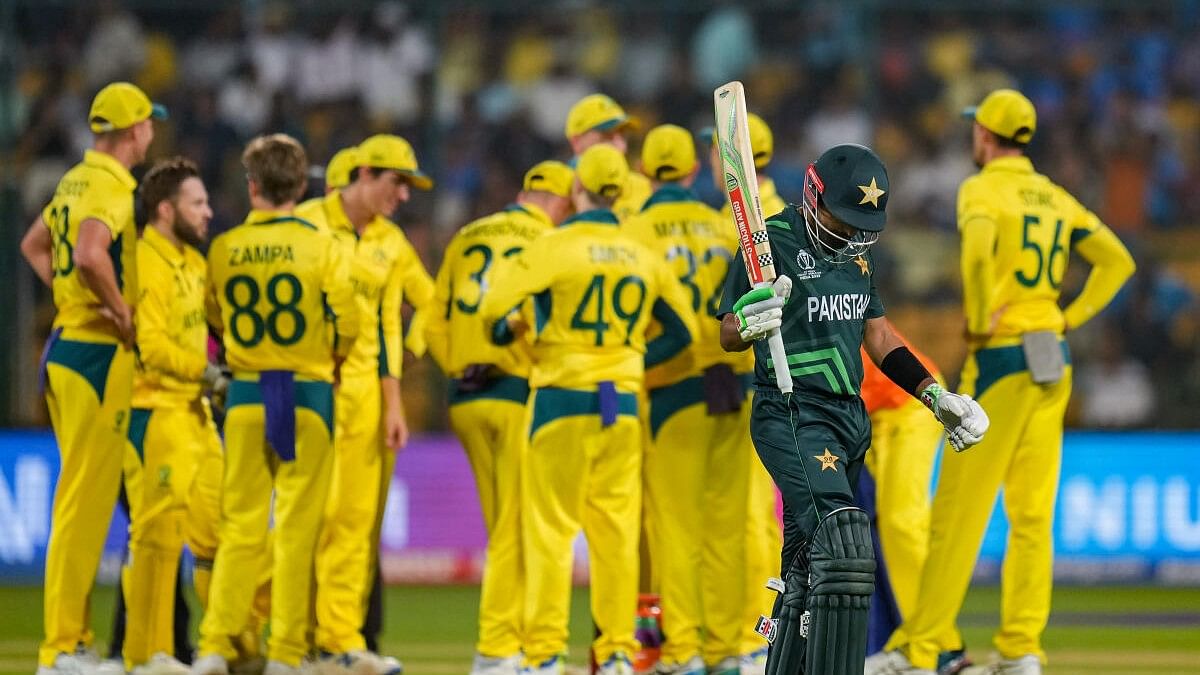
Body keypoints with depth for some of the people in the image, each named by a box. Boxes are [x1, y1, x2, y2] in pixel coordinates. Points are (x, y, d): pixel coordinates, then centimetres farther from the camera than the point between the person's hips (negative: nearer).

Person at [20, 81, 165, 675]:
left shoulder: (75, 181, 14)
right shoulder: (112, 187, -15)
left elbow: (33, 244, 29)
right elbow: (90, 255, -32)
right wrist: (122, 312, -18)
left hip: (65, 342, 10)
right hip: (99, 354, -10)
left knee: (81, 496, 14)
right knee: (86, 499, -7)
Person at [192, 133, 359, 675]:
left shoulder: (223, 249, 1)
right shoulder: (319, 245, -6)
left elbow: (215, 320, 9)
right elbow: (347, 322, -7)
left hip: (245, 393, 2)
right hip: (308, 391, -2)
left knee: (241, 523, 8)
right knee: (298, 525, 3)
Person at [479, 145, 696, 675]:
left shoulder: (555, 247, -7)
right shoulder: (643, 257, 7)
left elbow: (493, 307, -13)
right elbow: (681, 329, 16)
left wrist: (506, 331, 8)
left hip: (563, 397, -4)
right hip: (623, 404, 4)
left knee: (550, 528, 0)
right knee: (617, 530, 7)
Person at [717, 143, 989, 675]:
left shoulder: (856, 250, 14)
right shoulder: (775, 243, -10)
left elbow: (877, 336, 23)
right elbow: (727, 336, -11)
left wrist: (935, 395, 17)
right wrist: (750, 323, -35)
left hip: (850, 417, 8)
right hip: (792, 417, -8)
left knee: (806, 565, 10)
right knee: (843, 545, -24)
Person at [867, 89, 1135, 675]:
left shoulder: (981, 189, -7)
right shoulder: (1055, 197, 13)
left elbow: (978, 250, -28)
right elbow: (1118, 260, 13)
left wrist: (979, 321, -15)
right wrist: (1071, 318, 12)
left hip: (999, 357, -7)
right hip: (1053, 360, 7)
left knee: (960, 510, -4)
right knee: (1032, 513, 8)